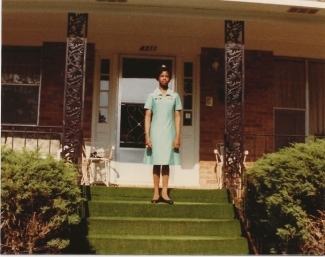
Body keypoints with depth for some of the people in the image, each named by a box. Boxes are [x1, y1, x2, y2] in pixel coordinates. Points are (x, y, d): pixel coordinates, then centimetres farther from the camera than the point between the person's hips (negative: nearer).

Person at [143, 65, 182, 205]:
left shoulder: (175, 96, 6)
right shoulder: (152, 96, 2)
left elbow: (177, 117, 5)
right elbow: (147, 117, 0)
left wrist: (178, 136, -1)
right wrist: (147, 136, -8)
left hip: (169, 134, 1)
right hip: (155, 134, -1)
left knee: (166, 163, 3)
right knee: (156, 163, 2)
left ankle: (164, 192, 8)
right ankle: (156, 193, 8)